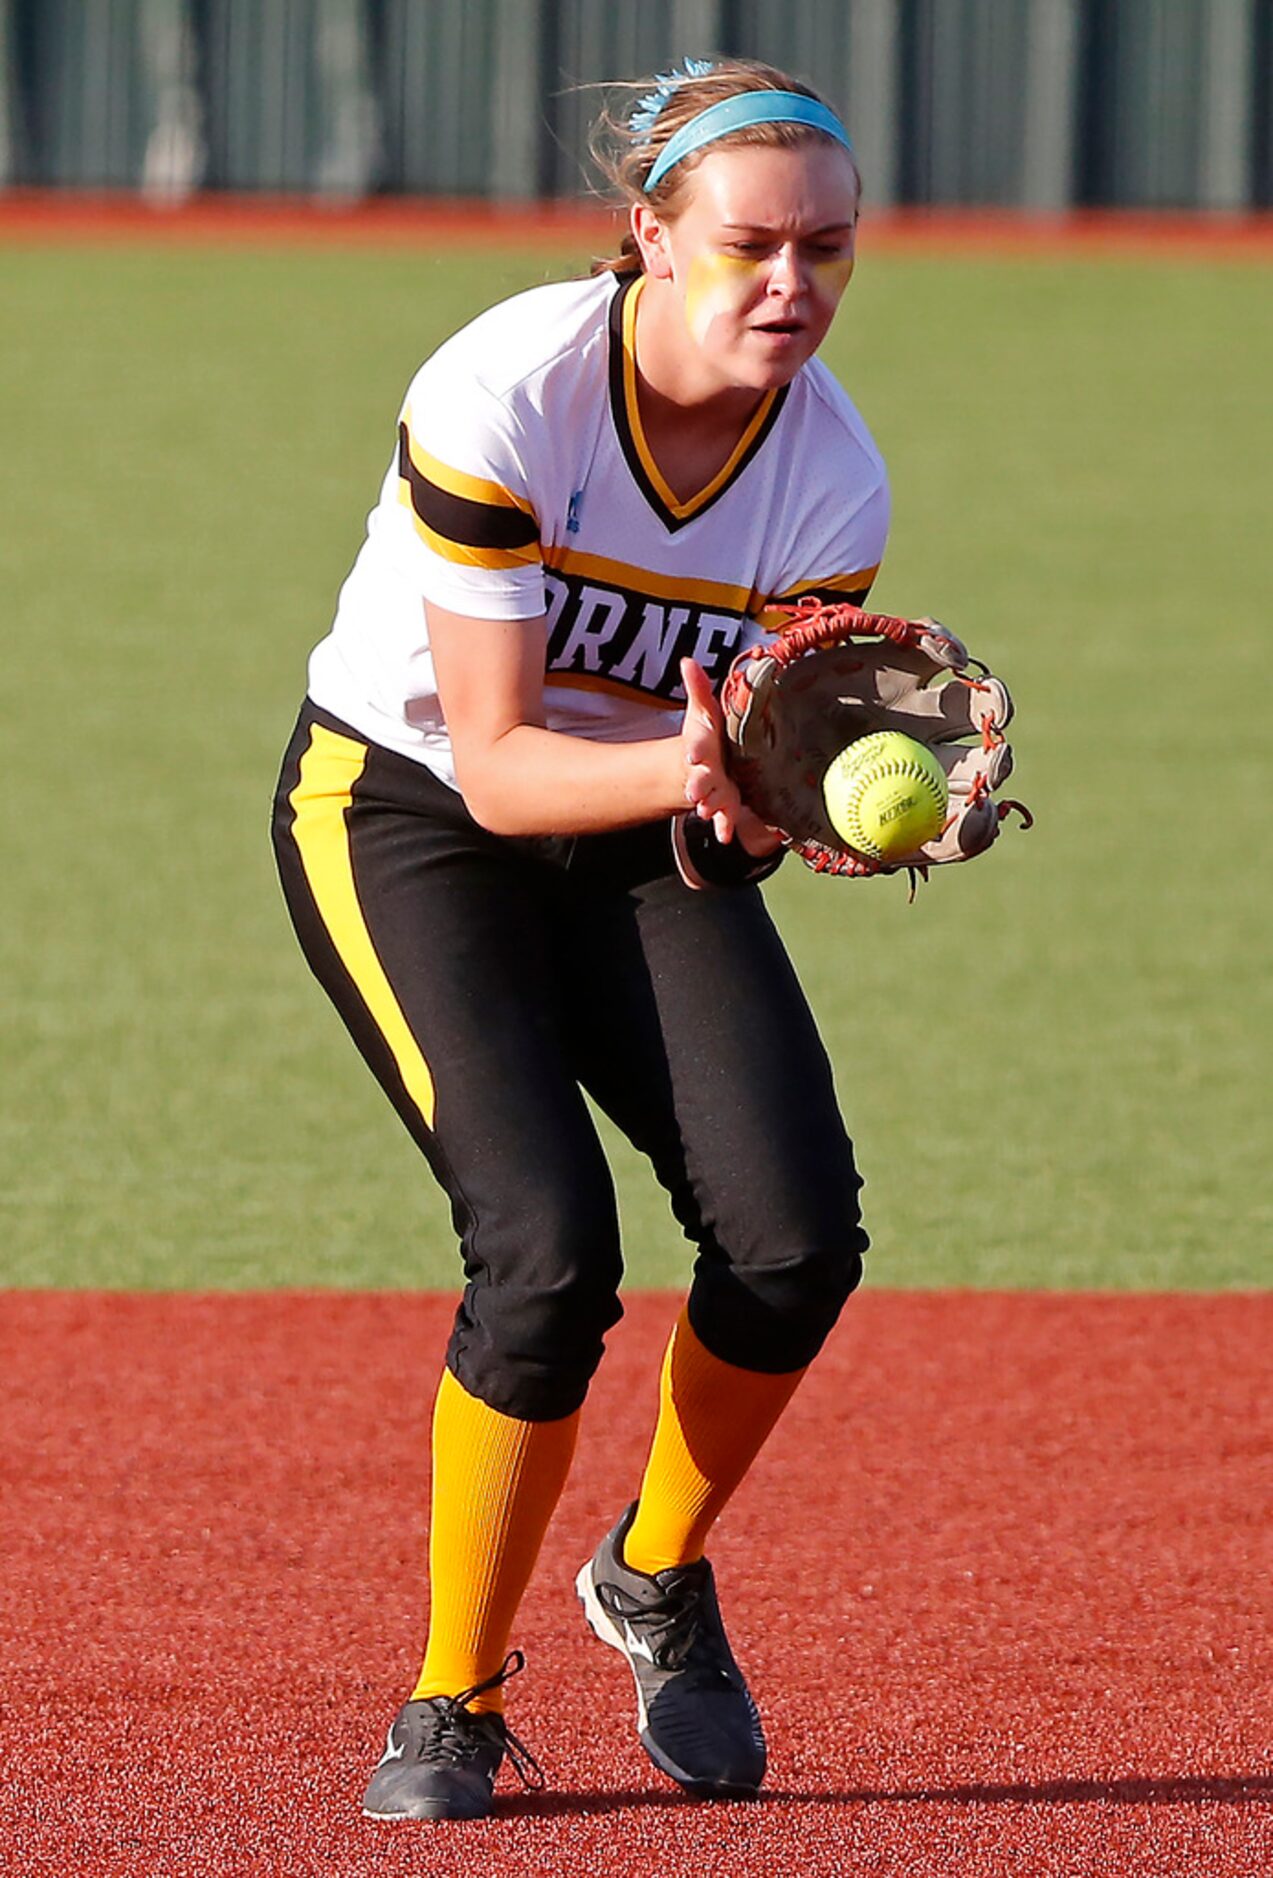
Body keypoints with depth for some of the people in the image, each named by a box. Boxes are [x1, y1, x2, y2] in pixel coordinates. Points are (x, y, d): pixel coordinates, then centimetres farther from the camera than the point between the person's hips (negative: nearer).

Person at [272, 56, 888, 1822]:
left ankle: (659, 1575, 12)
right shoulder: (501, 397, -27)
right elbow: (493, 763, -26)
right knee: (548, 1247, -24)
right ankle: (452, 1704, -5)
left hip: (650, 836, 4)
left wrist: (739, 799, -37)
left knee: (797, 1230, -17)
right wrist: (677, 766, -44)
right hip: (406, 814, -4)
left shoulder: (834, 474, -15)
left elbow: (760, 793, -12)